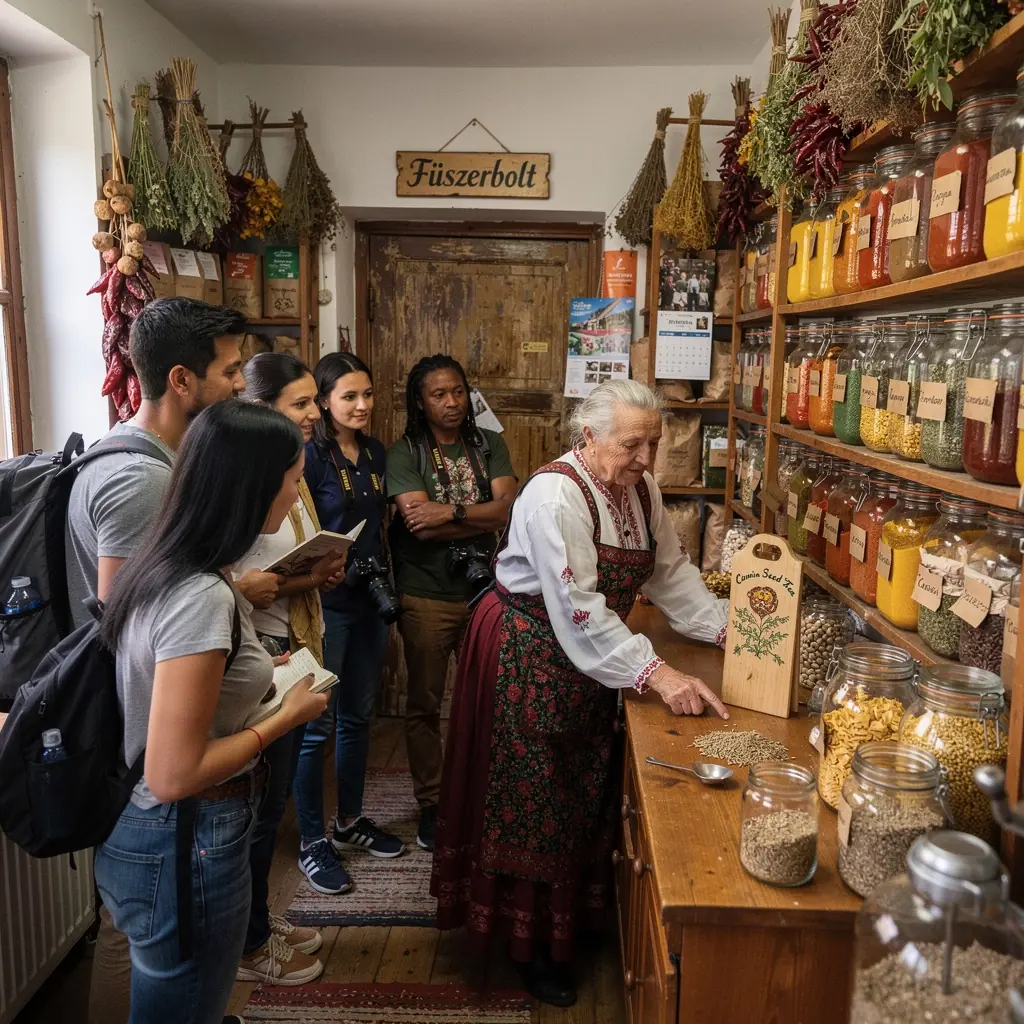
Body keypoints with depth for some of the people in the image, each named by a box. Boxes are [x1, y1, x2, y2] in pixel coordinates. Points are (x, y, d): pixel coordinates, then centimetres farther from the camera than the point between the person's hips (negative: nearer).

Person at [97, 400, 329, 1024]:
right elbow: (174, 775, -28)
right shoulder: (200, 597, -29)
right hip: (185, 848, -8)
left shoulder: (163, 568, 0)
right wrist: (288, 715, -17)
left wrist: (259, 680, 6)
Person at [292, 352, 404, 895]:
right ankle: (313, 842, 17)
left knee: (358, 714, 17)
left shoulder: (375, 452, 10)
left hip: (369, 599, 7)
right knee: (317, 723, 2)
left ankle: (350, 821, 33)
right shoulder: (309, 454, -11)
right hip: (326, 601, -7)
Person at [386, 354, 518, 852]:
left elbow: (508, 508, -9)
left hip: (484, 588, 3)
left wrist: (450, 512, -17)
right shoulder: (404, 452, -5)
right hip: (426, 596, -2)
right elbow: (420, 526, -17)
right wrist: (481, 518, -12)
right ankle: (430, 803, 26)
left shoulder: (489, 445, 4)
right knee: (424, 703, 9)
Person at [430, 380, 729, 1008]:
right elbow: (577, 608, -32)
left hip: (591, 661, 8)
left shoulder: (640, 489, 0)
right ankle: (533, 945, 25)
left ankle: (571, 917, 39)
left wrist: (726, 627, -8)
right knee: (534, 800, 6)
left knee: (587, 794, 18)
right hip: (530, 657, -8)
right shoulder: (556, 495, -26)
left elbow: (671, 572, 4)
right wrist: (655, 673, -36)